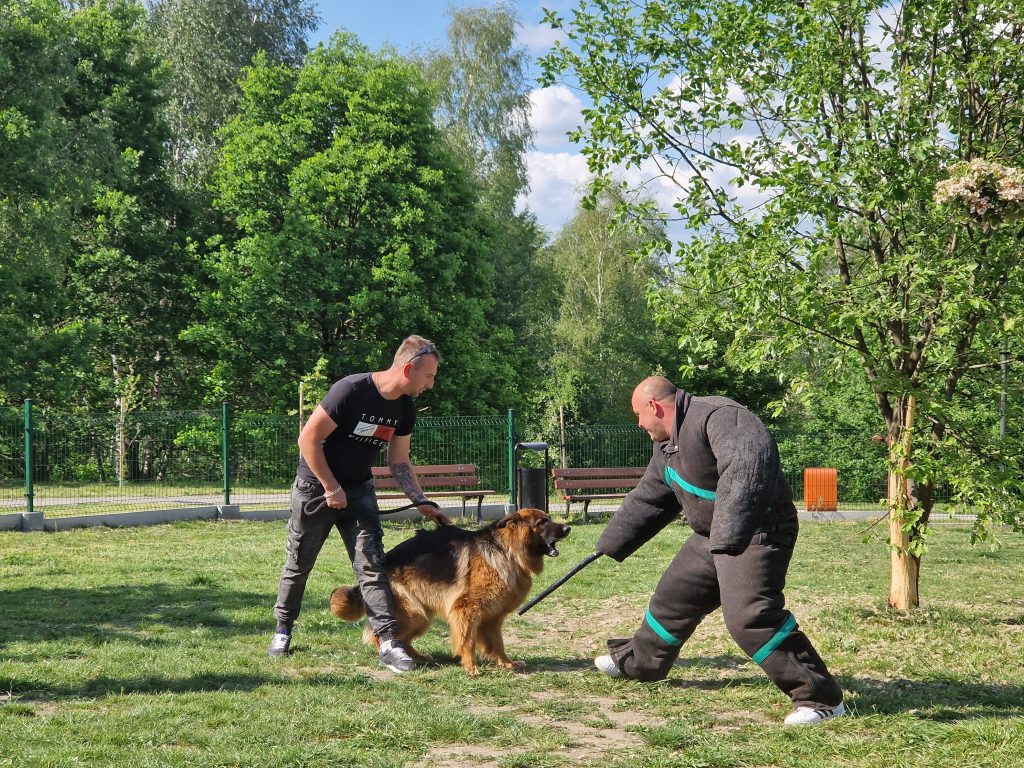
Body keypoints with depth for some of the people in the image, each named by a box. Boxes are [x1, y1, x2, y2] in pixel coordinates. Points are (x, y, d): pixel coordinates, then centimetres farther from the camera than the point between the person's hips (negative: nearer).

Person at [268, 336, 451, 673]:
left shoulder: (405, 407, -3)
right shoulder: (351, 390, -26)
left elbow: (399, 461, 7)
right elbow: (308, 439, -22)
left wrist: (421, 502, -4)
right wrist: (331, 487, -19)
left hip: (359, 489, 5)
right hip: (316, 486, -5)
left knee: (372, 564, -7)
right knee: (299, 564, 8)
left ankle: (388, 642, -11)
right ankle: (283, 629, 28)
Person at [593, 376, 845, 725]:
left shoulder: (717, 416, -22)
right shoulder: (667, 447, 12)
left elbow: (749, 463, -39)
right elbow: (646, 500, 26)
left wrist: (729, 532, -44)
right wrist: (609, 545, 31)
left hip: (756, 535, -10)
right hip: (711, 538, 10)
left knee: (749, 614, -24)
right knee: (673, 597, 21)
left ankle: (821, 697, -18)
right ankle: (638, 661, 46)